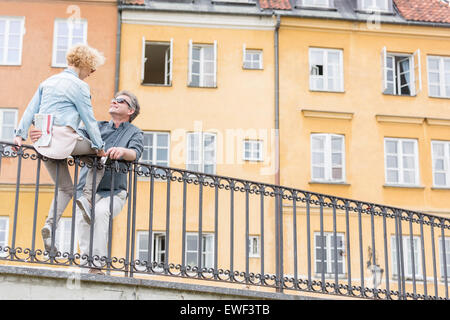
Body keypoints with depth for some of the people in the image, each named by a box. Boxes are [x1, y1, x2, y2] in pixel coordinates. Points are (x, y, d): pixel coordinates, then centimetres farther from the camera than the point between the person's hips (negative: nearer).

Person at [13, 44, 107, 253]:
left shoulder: (48, 82, 19)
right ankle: (87, 196, 1)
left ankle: (50, 225, -2)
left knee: (65, 188, 15)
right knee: (101, 155, 13)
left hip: (43, 141, 8)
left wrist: (20, 134, 9)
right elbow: (89, 119, -4)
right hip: (64, 138, -8)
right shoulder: (78, 86, -4)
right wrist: (99, 146, 1)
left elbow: (31, 109, 13)